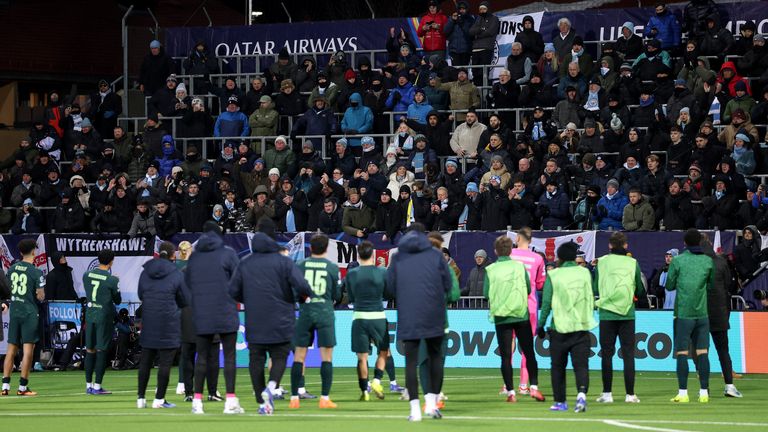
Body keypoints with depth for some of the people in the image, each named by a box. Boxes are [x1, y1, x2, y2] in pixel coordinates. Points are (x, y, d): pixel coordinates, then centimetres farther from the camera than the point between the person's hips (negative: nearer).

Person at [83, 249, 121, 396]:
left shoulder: (87, 275, 2)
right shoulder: (112, 280, -12)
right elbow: (117, 300, -1)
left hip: (90, 315, 5)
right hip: (105, 317, -5)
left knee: (90, 350, 11)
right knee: (101, 351, 0)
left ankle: (88, 385, 14)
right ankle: (97, 386, -2)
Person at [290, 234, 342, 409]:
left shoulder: (300, 266, 1)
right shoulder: (332, 268, -1)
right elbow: (337, 296, 3)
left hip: (305, 313, 1)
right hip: (325, 314, -1)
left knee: (299, 356, 6)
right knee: (326, 356, 2)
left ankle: (294, 398, 5)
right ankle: (325, 398, -3)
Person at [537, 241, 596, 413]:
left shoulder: (553, 275, -4)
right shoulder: (585, 273, 4)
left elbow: (546, 303, -4)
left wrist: (540, 326, 4)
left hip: (560, 328, -1)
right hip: (582, 327, 1)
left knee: (558, 366, 12)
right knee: (581, 365, -2)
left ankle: (560, 402, 15)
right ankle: (582, 393, -26)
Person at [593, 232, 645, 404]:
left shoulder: (601, 262, 0)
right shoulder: (632, 263, 2)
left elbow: (594, 289, 5)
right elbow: (640, 290, 8)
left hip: (607, 314, 0)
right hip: (627, 314, 0)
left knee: (607, 354, 5)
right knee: (628, 354, 3)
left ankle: (607, 393, 4)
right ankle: (630, 394, 0)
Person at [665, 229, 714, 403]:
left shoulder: (677, 261, -3)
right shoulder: (708, 261, 5)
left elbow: (669, 285, 3)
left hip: (683, 313, -3)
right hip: (702, 313, 3)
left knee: (682, 353, -2)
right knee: (702, 352, 3)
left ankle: (683, 393, -5)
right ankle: (704, 392, 1)